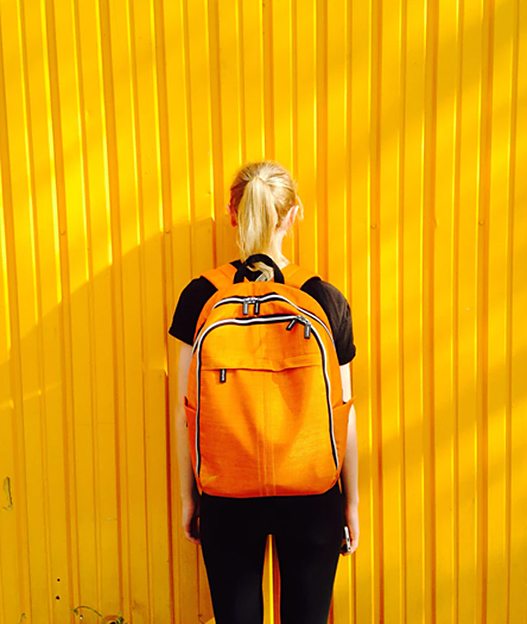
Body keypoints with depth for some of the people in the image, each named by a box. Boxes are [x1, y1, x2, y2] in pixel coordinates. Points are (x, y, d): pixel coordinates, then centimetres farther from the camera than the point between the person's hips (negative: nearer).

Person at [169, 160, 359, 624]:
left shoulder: (201, 297, -9)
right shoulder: (327, 300, -9)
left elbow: (187, 410, -5)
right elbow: (344, 413, -4)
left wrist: (188, 495, 8)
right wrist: (351, 500, 9)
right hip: (312, 497, 0)